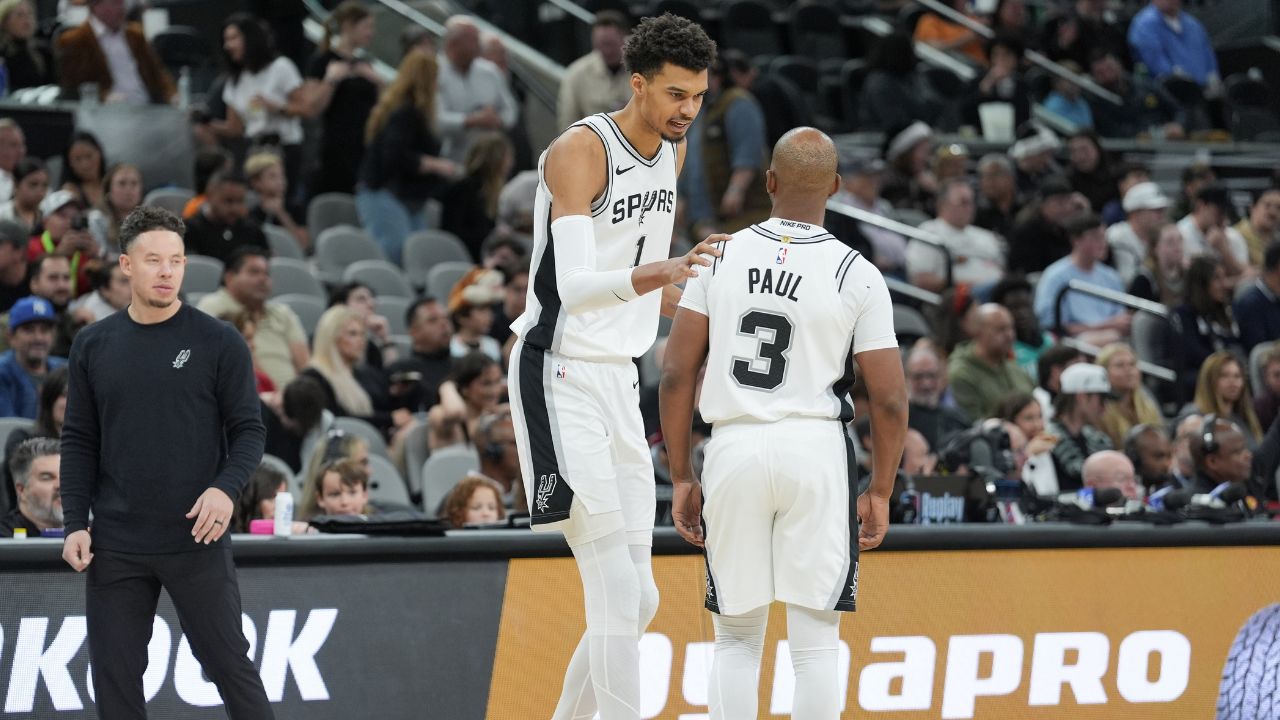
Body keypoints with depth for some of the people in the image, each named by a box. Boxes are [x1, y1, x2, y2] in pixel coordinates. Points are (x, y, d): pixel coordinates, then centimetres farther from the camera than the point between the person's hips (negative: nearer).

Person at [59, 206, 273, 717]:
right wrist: (75, 524, -1)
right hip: (115, 545, 3)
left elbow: (248, 429, -1)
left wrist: (227, 487, -20)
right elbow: (79, 441, 9)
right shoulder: (93, 346, 6)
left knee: (230, 664, 2)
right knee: (114, 677, 5)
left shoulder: (217, 343, -2)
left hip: (197, 541, -3)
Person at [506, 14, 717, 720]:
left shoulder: (673, 150, 9)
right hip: (561, 377, -8)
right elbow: (574, 286, -29)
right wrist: (657, 274, -42)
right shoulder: (581, 150, -17)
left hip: (618, 379, 8)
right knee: (617, 596, -16)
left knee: (635, 600, 8)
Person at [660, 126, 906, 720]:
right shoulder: (857, 275, -3)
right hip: (816, 449, -2)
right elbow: (889, 399, -4)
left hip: (732, 449, 2)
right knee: (815, 640, 3)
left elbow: (676, 373, 0)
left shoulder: (720, 256, 2)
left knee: (736, 637, 12)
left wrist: (682, 478, 8)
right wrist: (879, 493, 8)